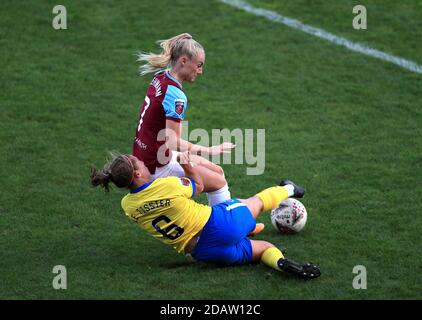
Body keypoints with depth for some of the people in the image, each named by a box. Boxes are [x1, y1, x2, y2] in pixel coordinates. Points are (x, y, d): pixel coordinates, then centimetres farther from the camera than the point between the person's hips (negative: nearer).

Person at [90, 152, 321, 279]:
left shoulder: (127, 206, -6)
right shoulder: (167, 185, -20)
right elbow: (198, 186, 3)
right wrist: (187, 164, 17)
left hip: (203, 253, 5)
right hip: (223, 225, -5)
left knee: (265, 248, 20)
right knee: (257, 201, 27)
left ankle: (282, 263, -9)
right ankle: (287, 190, 55)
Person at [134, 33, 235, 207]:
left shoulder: (160, 78, 3)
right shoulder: (175, 95, -24)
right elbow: (173, 142, -26)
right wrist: (210, 150, -24)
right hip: (157, 167, -9)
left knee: (217, 171, 17)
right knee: (219, 183, 0)